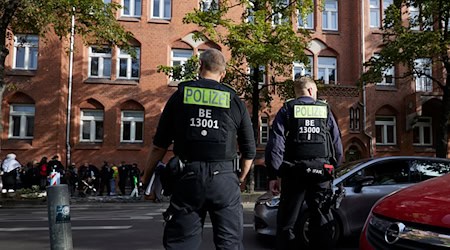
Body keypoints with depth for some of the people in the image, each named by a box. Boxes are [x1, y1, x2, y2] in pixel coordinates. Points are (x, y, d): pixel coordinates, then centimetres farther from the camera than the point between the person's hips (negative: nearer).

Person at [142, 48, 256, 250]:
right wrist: (240, 178, 26)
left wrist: (146, 176, 18)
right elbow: (249, 150, 11)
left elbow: (159, 145, 5)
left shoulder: (180, 95, 5)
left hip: (188, 177, 0)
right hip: (224, 179, 1)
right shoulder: (234, 101, 7)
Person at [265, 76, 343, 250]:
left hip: (294, 172, -2)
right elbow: (337, 143, 8)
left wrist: (273, 175, -5)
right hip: (322, 172, 2)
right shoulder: (325, 110, 10)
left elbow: (275, 143, -6)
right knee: (322, 222, 11)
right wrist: (333, 167, 18)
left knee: (287, 222, 5)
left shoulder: (287, 110, 3)